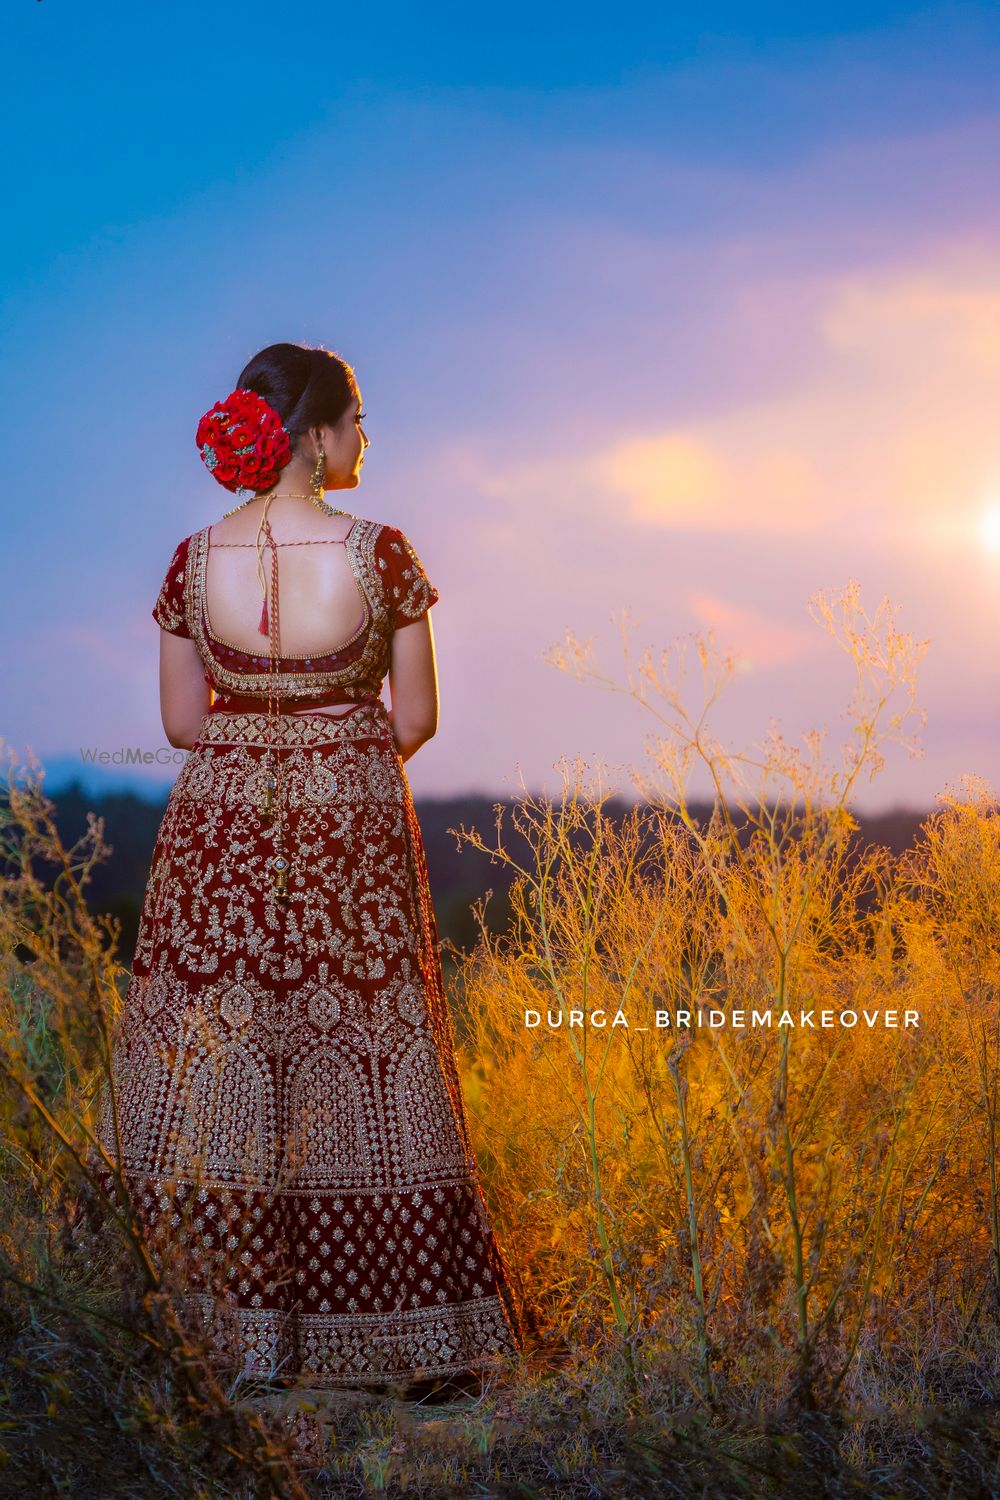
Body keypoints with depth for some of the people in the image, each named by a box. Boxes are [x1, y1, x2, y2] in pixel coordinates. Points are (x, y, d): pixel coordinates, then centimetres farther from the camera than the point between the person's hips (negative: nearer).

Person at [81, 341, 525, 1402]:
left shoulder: (195, 560, -4)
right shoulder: (380, 552, -10)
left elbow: (182, 722, 3)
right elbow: (415, 720, -4)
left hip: (222, 836, 1)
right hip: (355, 836, -1)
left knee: (220, 1072, 10)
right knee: (367, 1073, 8)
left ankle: (256, 1332, 11)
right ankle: (422, 1343, 15)